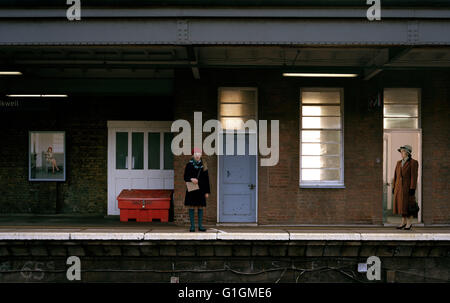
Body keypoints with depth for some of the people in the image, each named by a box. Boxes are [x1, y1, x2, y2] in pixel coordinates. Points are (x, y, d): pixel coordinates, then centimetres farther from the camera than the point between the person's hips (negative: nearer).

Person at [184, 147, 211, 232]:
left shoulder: (203, 166, 7)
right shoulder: (189, 165, 2)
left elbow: (207, 179, 8)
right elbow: (185, 177, 0)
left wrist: (207, 192, 4)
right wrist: (191, 179, -22)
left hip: (201, 190, 2)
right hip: (191, 190, -2)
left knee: (200, 207, 4)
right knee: (191, 207, -1)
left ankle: (200, 226, 11)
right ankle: (192, 226, 5)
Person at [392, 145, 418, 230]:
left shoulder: (413, 162, -7)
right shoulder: (399, 163, 13)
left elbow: (414, 176, -11)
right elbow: (396, 176, 14)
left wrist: (412, 189, -17)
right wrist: (394, 187, 10)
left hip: (408, 187, -6)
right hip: (399, 187, 6)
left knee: (408, 205, -4)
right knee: (401, 204, 8)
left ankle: (409, 223, 4)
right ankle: (404, 222, 16)